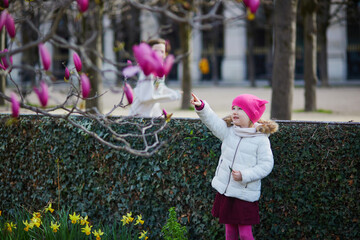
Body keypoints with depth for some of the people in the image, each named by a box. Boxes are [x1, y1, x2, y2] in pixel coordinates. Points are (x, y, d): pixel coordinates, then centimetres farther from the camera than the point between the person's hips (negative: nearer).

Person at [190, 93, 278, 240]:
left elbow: (266, 165, -11)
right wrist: (201, 106, -25)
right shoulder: (228, 131, 5)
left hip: (245, 194, -5)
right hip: (225, 191, 5)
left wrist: (244, 175, -20)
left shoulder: (261, 139, -10)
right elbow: (212, 120, -6)